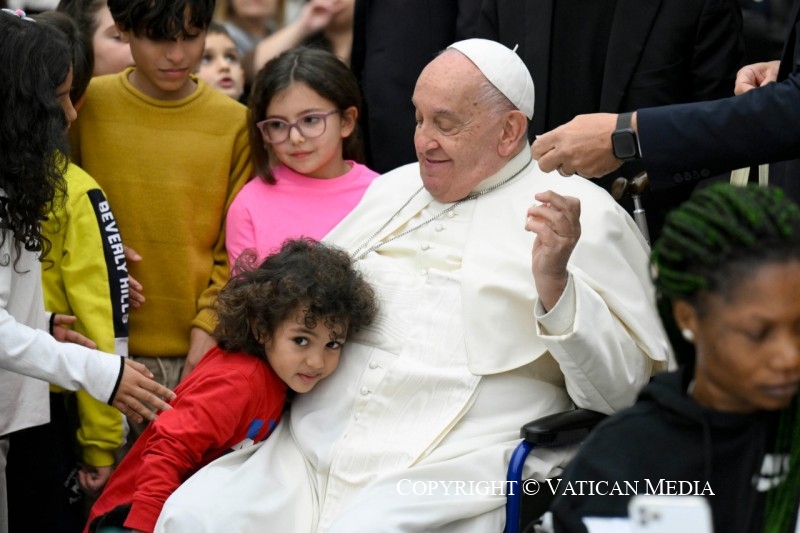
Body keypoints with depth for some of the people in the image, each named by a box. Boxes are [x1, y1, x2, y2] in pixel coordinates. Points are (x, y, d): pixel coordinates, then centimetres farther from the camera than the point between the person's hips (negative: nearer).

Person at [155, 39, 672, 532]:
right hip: (313, 450, 6)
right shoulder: (393, 187, 21)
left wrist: (555, 284, -19)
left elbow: (625, 389, -5)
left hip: (454, 471, -6)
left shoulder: (581, 213, 2)